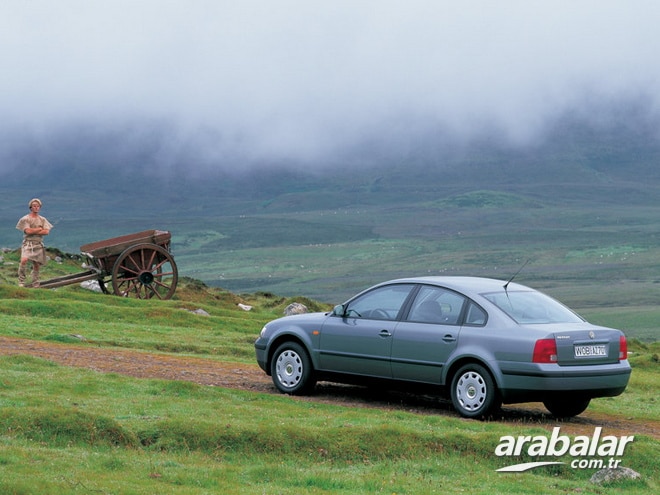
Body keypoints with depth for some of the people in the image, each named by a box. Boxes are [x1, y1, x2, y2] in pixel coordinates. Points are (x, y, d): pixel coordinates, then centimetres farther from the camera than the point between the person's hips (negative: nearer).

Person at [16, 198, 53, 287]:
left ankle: (36, 286, 15)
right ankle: (21, 281, -18)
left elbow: (46, 232, -2)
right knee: (24, 260, -28)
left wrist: (33, 232, -9)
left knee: (36, 266, 6)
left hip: (38, 245, 4)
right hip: (28, 244, -4)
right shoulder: (25, 219, 1)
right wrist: (40, 229, -4)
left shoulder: (42, 220, 12)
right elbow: (28, 231, -13)